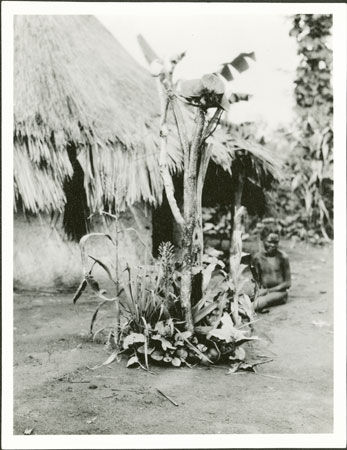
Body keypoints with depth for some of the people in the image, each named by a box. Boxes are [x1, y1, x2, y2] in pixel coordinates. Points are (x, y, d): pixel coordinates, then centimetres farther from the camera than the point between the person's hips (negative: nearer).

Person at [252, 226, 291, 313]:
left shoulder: (282, 257, -6)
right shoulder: (257, 257, 1)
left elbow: (287, 283, -4)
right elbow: (257, 280, 8)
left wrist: (269, 290, -12)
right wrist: (260, 290, -13)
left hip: (279, 292, -3)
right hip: (264, 291, 3)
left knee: (258, 304, -31)